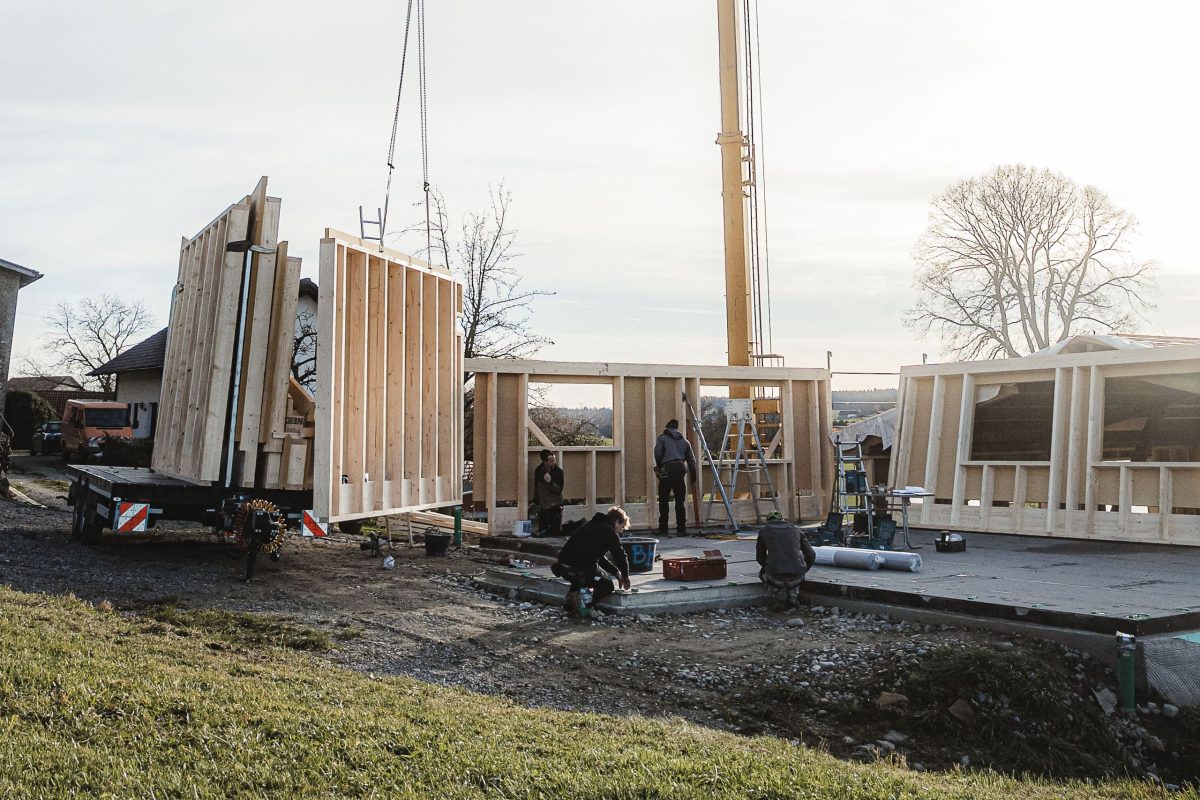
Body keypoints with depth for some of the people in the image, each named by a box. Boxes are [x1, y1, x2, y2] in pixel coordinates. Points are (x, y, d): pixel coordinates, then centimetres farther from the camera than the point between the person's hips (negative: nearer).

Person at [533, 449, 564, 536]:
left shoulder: (558, 471, -10)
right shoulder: (538, 470, 1)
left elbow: (559, 490, -15)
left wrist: (550, 482, -30)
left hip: (555, 506, -4)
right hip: (542, 505, 4)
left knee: (555, 532, -9)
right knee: (542, 531, 7)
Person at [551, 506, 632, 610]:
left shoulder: (590, 525, 23)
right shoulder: (609, 531, -3)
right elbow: (620, 556, -1)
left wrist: (616, 573, 29)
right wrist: (625, 577, 17)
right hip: (577, 572, -8)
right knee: (607, 586, 14)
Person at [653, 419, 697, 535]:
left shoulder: (662, 438, 7)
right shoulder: (684, 441, 20)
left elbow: (657, 453, -6)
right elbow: (691, 459, 17)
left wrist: (659, 466, 11)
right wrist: (693, 475, 21)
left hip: (667, 470, -3)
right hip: (680, 470, 4)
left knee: (664, 501, 2)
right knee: (680, 501, 8)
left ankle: (663, 529, 0)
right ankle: (681, 529, 5)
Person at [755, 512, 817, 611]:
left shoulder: (764, 531, 16)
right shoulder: (796, 530, 20)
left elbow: (760, 557, 26)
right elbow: (811, 555, 20)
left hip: (776, 577, -3)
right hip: (796, 577, 3)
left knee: (763, 573, 33)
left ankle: (778, 594, 7)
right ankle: (792, 595, 13)